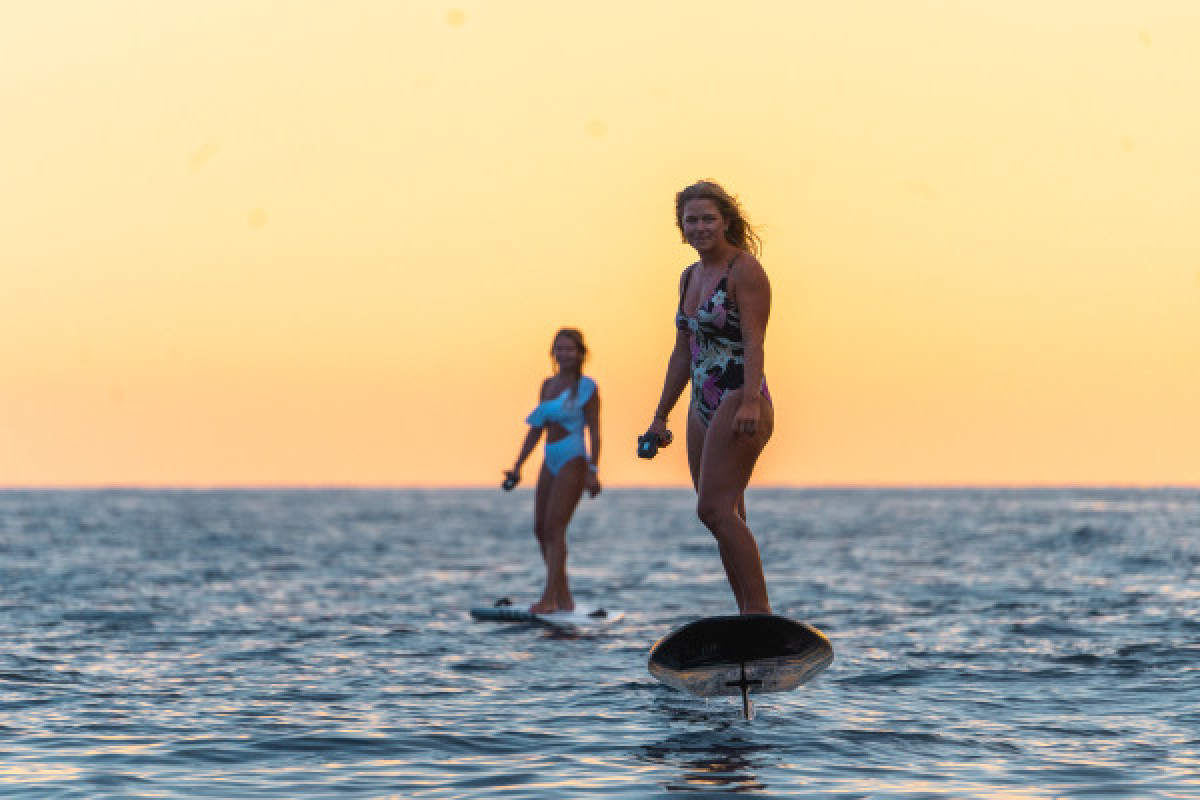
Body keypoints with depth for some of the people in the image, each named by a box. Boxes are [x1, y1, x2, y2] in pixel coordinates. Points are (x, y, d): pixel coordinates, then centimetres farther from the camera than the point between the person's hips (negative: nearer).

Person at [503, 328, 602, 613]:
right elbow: (536, 429, 18)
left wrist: (593, 471, -17)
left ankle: (549, 598, -16)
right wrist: (518, 466, 14)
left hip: (573, 461, -7)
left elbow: (594, 431, -8)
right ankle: (564, 597, 11)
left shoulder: (586, 387, -4)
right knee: (540, 529, 4)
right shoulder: (548, 385, 14)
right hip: (551, 463, 7)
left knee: (554, 528, -14)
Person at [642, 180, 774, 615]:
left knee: (714, 509, -18)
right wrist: (661, 416, 22)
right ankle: (749, 618, 10)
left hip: (740, 400, -9)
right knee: (726, 517, 7)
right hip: (704, 407, 9)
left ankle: (759, 610, -17)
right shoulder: (690, 276, 16)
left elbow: (754, 341, -19)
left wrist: (750, 402, -31)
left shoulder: (745, 270, -8)